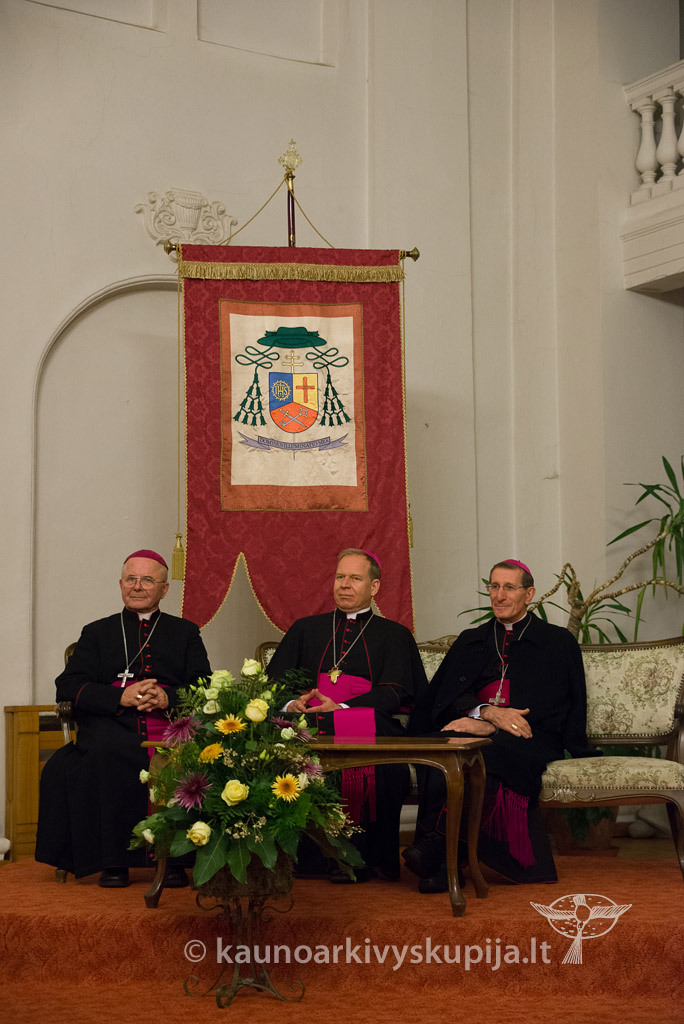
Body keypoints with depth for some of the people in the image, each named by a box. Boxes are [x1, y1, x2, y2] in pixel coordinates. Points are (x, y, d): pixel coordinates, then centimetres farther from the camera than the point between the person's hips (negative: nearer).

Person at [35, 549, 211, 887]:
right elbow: (68, 687, 7)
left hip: (171, 723, 0)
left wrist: (167, 698, -12)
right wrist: (121, 697, -9)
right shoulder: (97, 633, 22)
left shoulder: (185, 632, 22)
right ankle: (113, 861, -26)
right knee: (105, 755, -35)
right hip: (112, 724, 0)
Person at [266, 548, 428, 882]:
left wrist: (342, 708, -12)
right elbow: (273, 682, 16)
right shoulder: (306, 629, 25)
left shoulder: (394, 635, 18)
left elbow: (395, 693, 2)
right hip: (311, 726, 2)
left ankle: (364, 856, -24)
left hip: (369, 723, -2)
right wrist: (291, 703, -9)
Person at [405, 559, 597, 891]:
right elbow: (446, 697, 11)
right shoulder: (469, 642, 26)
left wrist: (487, 727, -9)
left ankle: (435, 848, -37)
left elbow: (556, 710, 3)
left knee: (484, 755, -40)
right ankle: (442, 863, -39)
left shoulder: (559, 642, 15)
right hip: (476, 731, 3)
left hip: (530, 737, -3)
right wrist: (489, 712, -13)